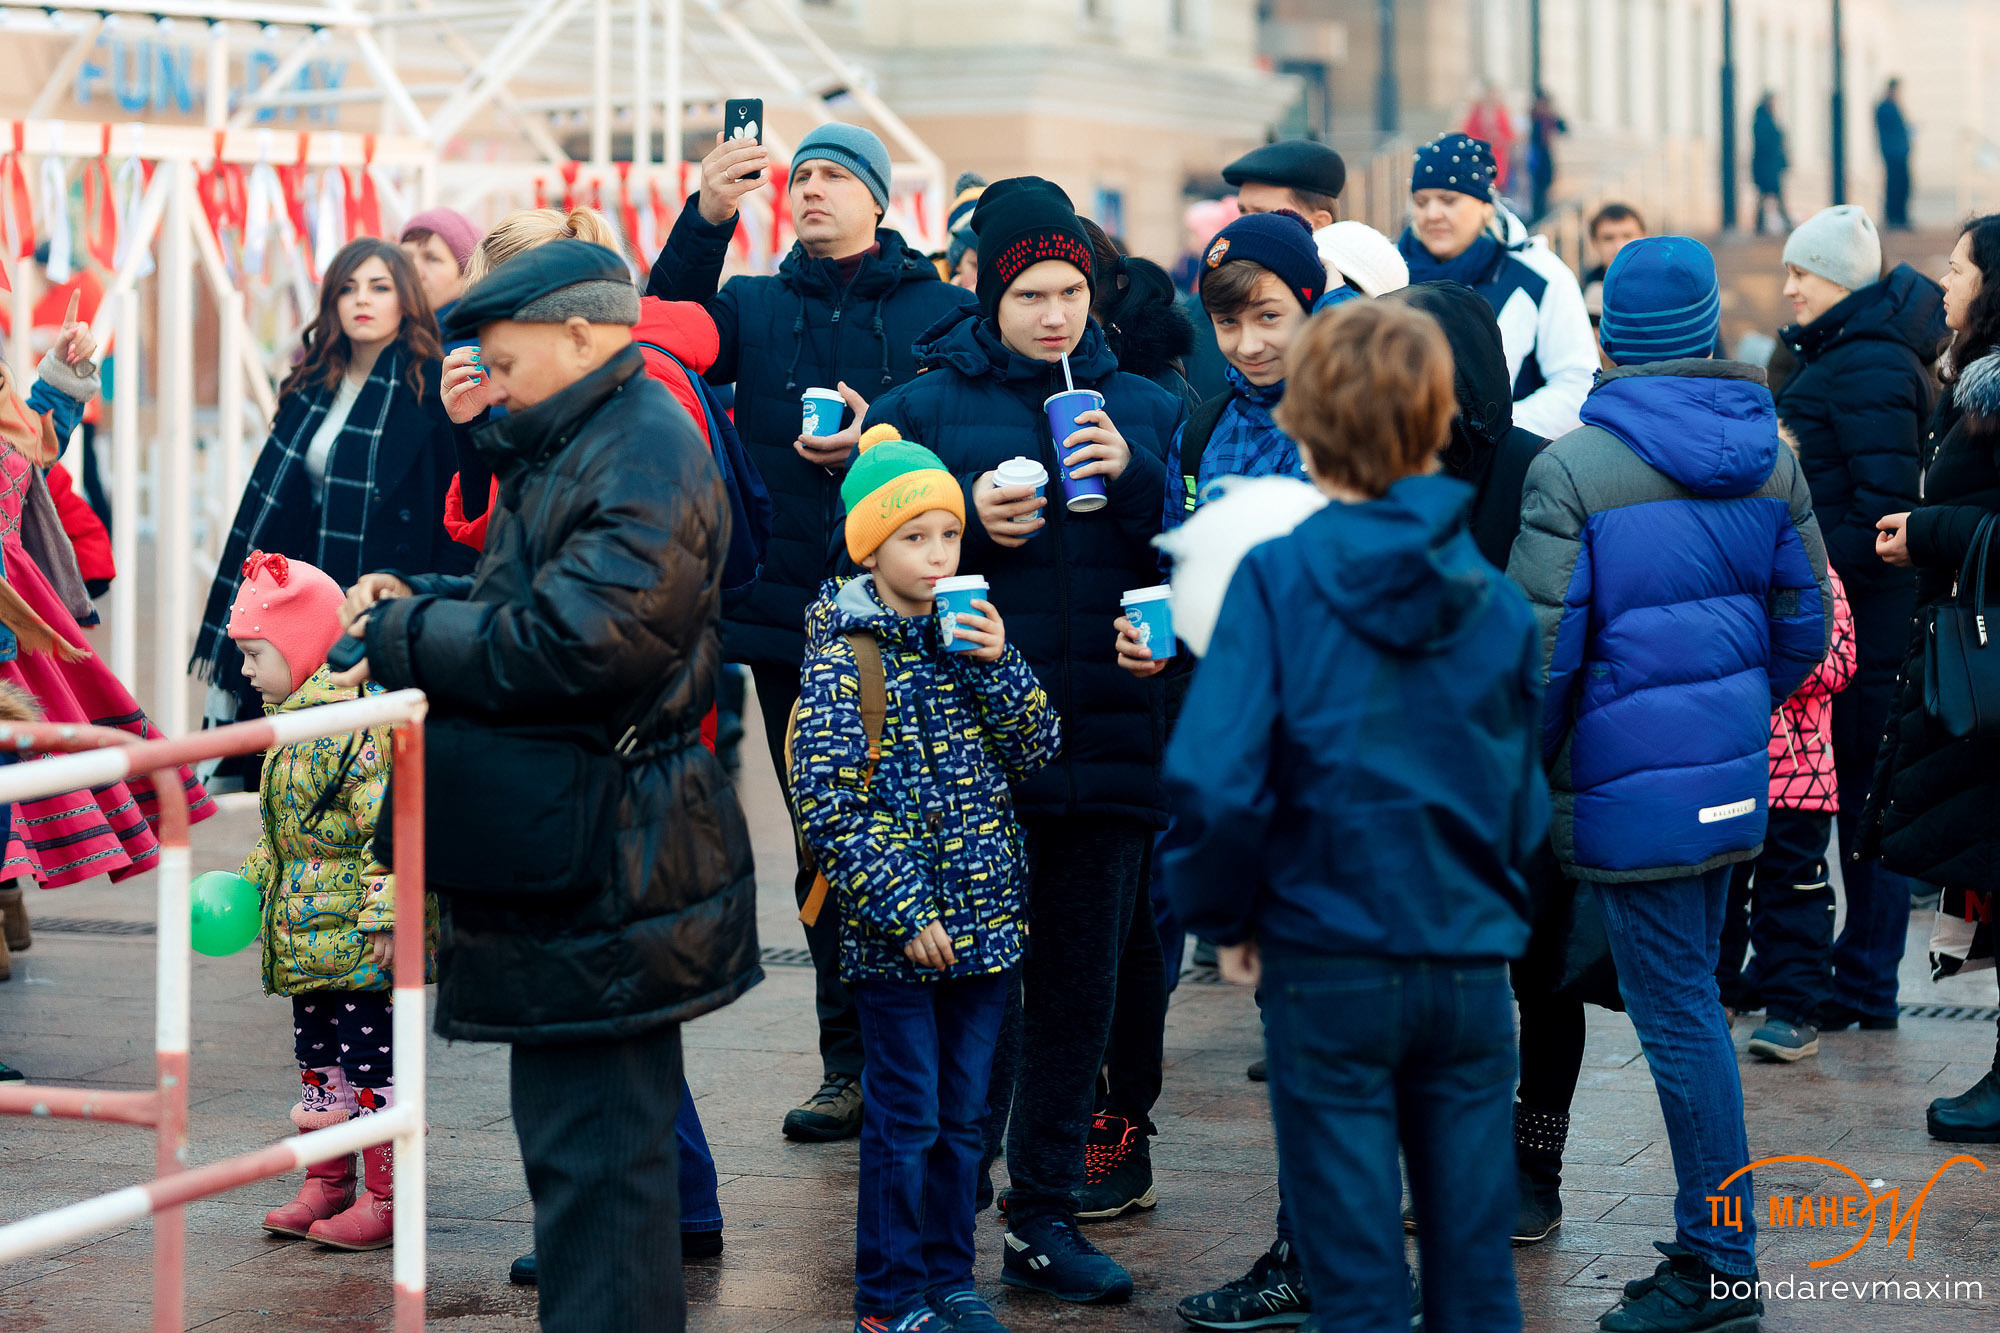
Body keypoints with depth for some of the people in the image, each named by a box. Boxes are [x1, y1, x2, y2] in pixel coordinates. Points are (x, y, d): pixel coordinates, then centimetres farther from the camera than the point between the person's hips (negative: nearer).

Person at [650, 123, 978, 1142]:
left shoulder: (942, 311, 3)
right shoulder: (755, 308, 13)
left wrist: (879, 438, -20)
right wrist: (706, 218, -16)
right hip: (790, 613, 3)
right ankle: (850, 1064, 15)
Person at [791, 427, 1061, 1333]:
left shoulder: (969, 636, 7)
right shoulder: (841, 656, -9)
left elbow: (1036, 751, 4)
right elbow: (830, 807, -13)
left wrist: (998, 663, -11)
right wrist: (904, 912, -17)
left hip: (983, 918, 5)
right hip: (895, 934, -5)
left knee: (963, 1116, 12)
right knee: (905, 1117, 1)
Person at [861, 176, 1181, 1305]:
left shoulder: (1144, 409, 10)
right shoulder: (924, 406, 3)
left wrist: (1135, 481, -11)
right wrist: (969, 521, -14)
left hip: (1103, 736, 3)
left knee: (1082, 984, 7)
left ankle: (1047, 1215, 18)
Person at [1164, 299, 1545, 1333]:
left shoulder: (1276, 579, -10)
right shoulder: (1495, 596, -1)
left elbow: (1211, 781, -18)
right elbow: (1525, 802, 4)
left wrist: (1223, 917, -4)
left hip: (1329, 973, -3)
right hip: (1472, 966, 3)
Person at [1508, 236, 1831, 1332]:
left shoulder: (1573, 469, -13)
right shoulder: (1766, 455, 5)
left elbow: (1538, 654, -14)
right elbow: (1804, 624, 11)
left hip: (1632, 785, -6)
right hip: (1732, 777, 6)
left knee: (1676, 1014, -1)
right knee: (1687, 997, 16)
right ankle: (1708, 1243, 22)